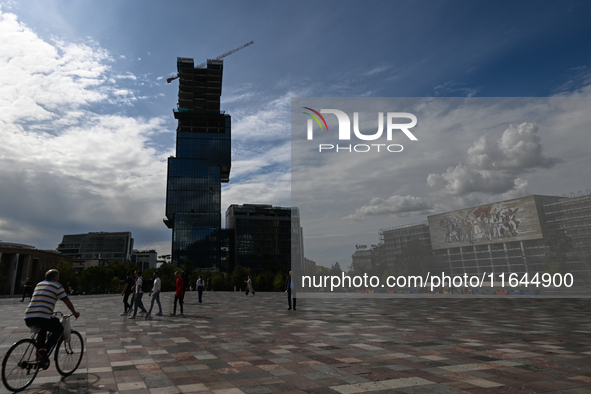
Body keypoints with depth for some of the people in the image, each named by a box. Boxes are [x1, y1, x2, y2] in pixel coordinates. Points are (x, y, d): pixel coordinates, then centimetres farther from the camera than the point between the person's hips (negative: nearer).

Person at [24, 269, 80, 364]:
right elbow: (67, 302, 8)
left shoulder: (39, 284, 24)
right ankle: (44, 350, -4)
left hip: (28, 318, 7)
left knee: (43, 328, 35)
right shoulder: (57, 286, 5)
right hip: (42, 318, -7)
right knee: (59, 329, 16)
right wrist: (75, 313, 24)